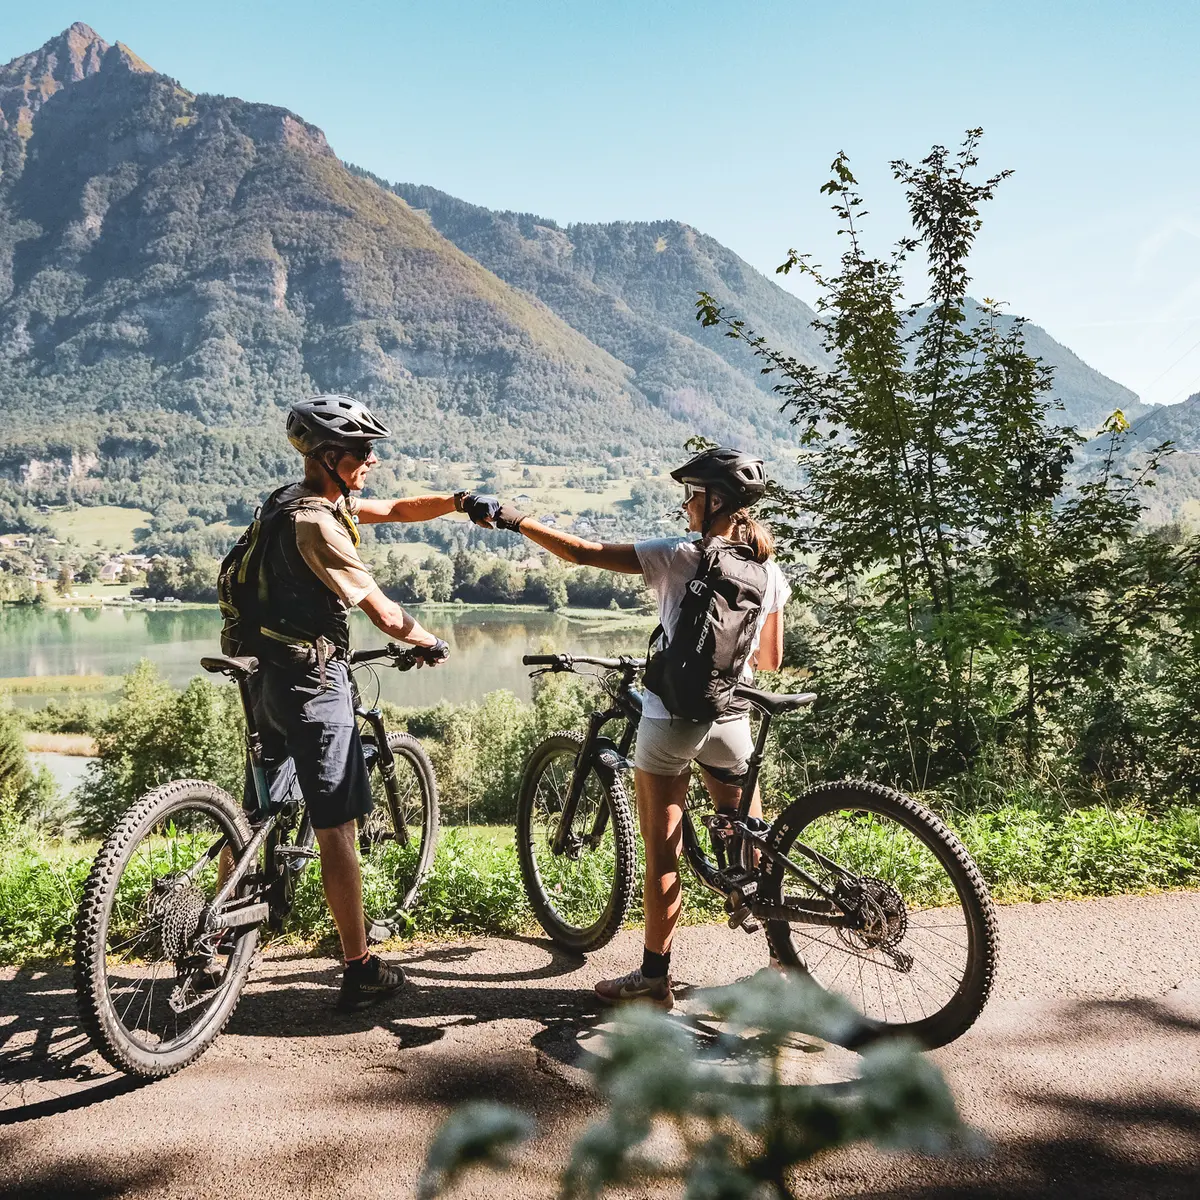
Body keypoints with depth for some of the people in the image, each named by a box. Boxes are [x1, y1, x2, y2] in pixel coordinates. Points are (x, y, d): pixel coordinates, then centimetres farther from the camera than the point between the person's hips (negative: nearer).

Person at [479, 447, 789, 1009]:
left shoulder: (680, 556, -13)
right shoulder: (769, 570, 2)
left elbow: (584, 552, -12)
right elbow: (770, 658, 9)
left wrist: (516, 521, -3)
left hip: (672, 720, -5)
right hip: (731, 720, 5)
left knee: (662, 856, 6)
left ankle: (655, 977, 17)